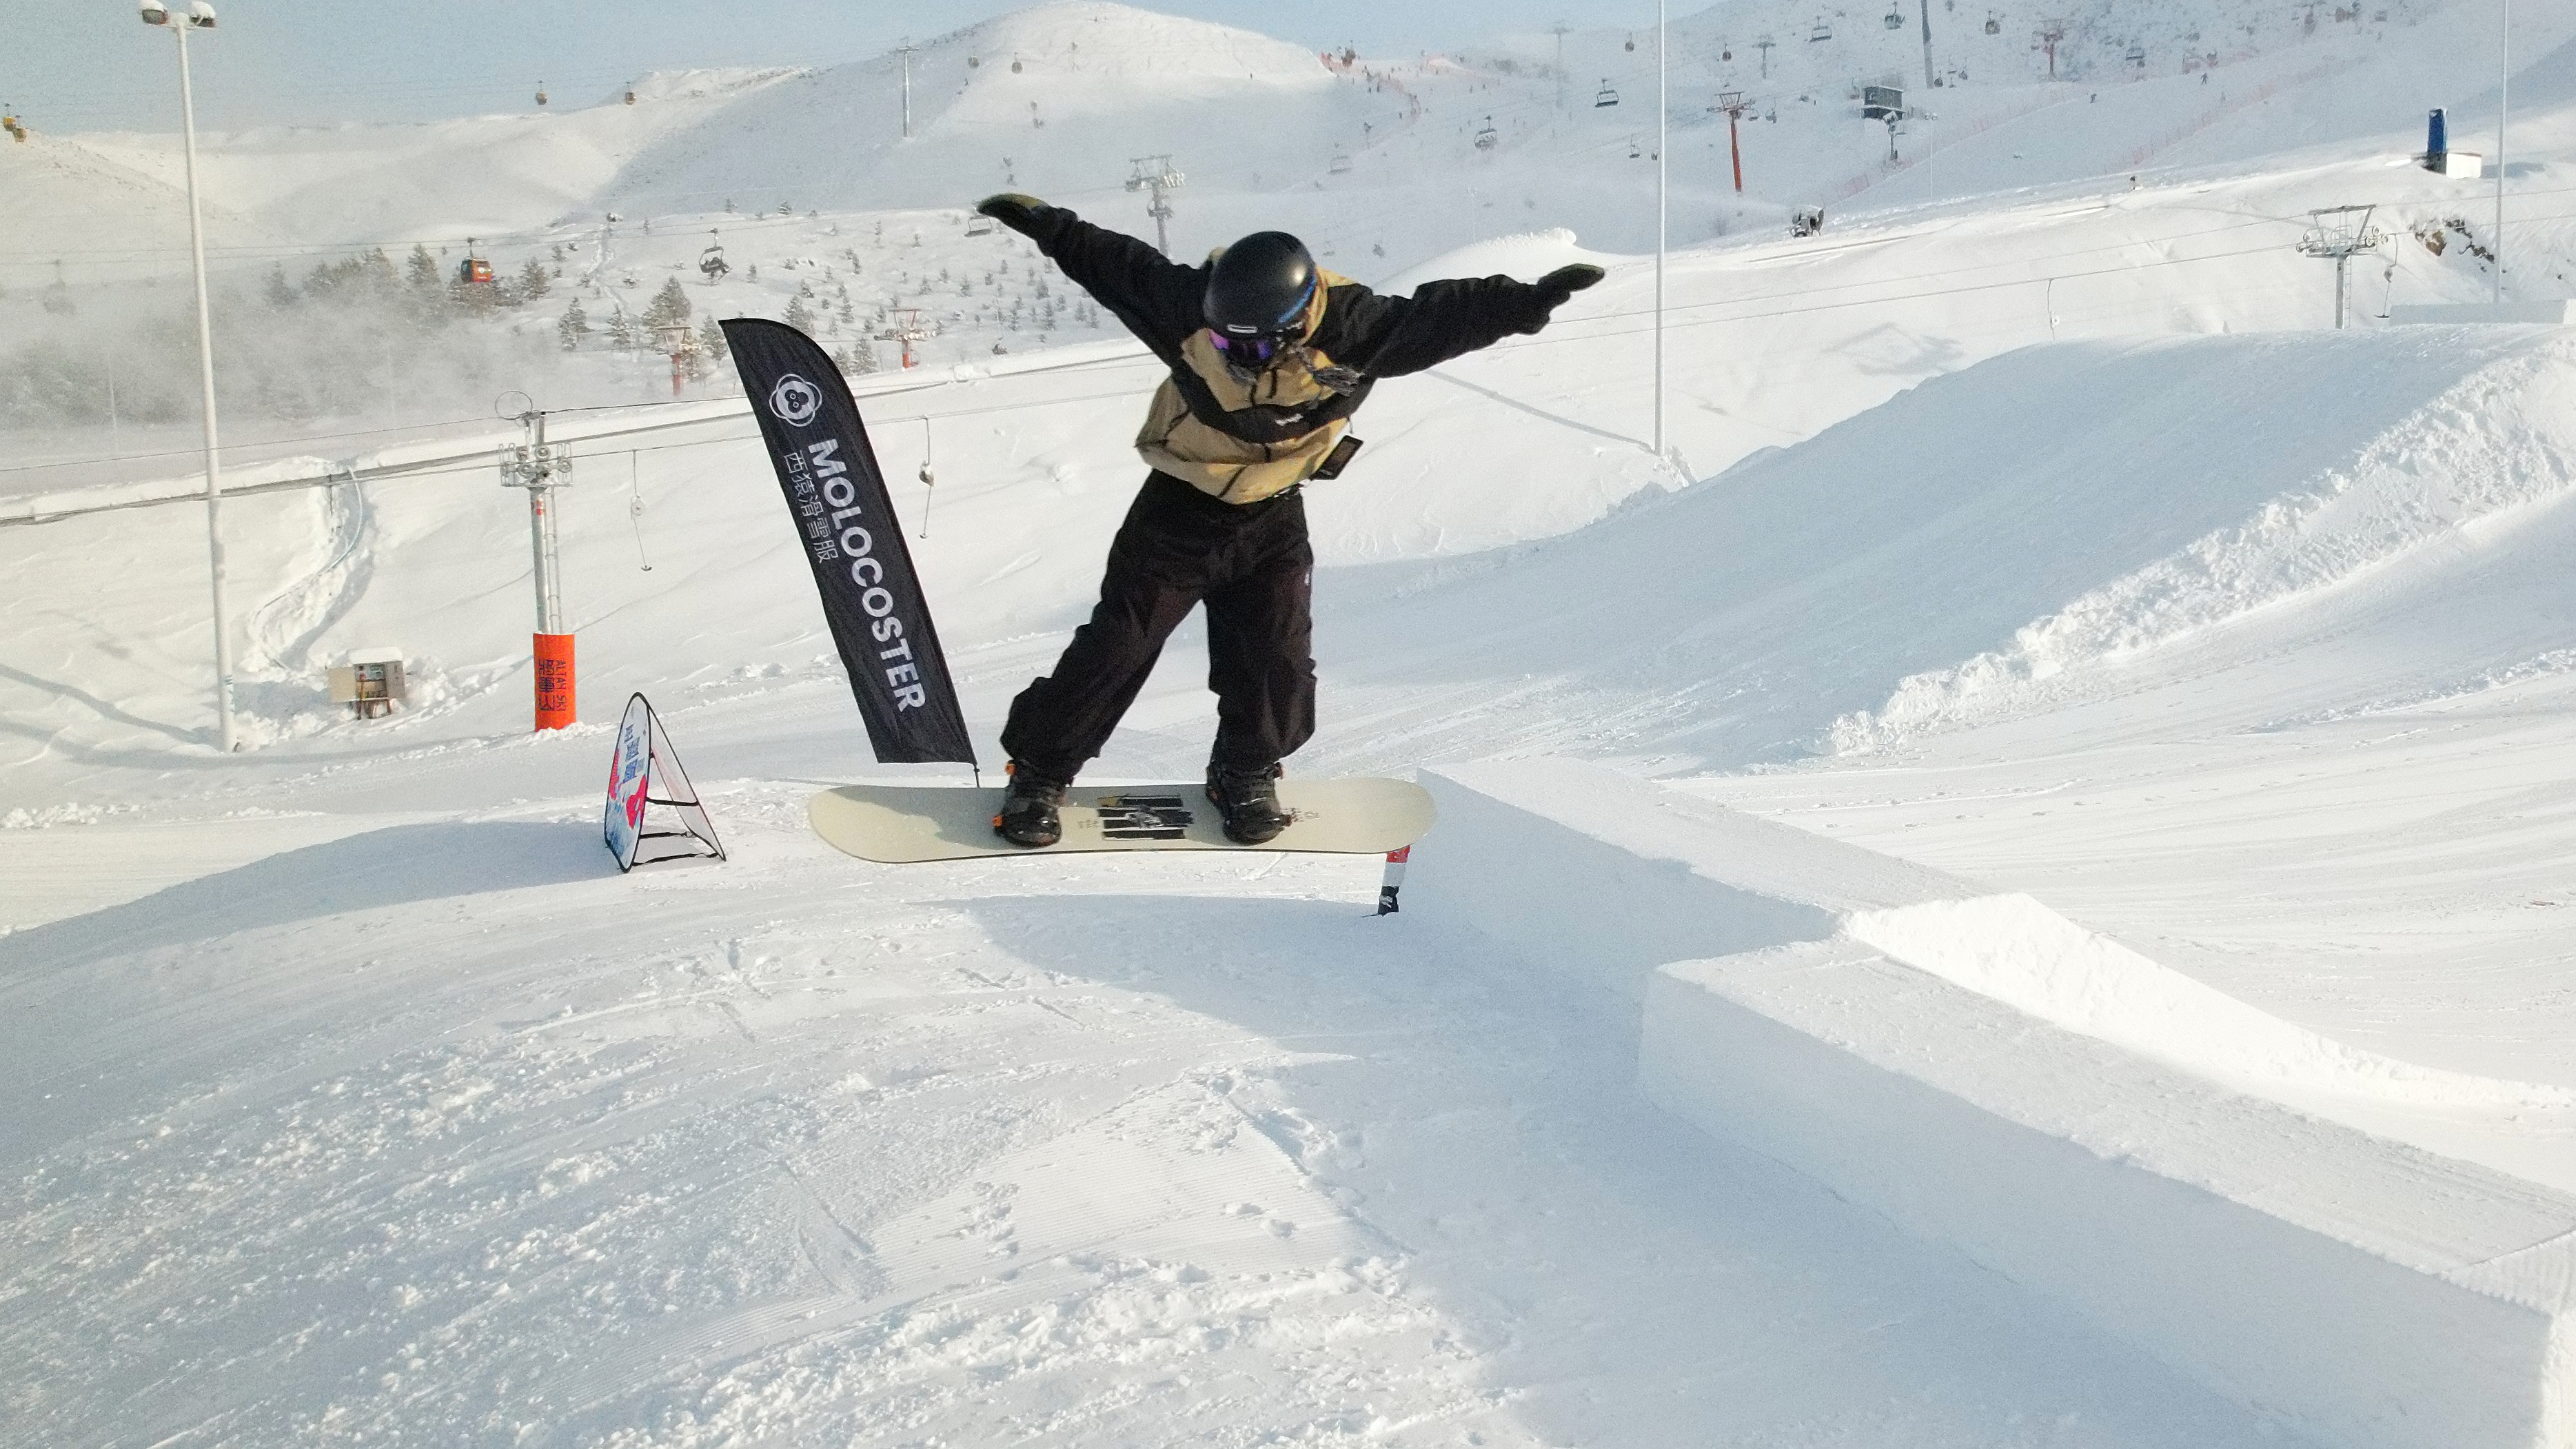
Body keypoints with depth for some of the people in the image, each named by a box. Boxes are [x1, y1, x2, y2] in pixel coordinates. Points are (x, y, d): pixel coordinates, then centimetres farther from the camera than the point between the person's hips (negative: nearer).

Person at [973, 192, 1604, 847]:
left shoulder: (1352, 332, -23)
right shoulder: (1192, 308, -23)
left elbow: (1443, 314, -17)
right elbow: (1119, 265, -8)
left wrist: (1528, 302, -21)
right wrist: (1051, 228, -7)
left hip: (1271, 520, 1)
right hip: (1178, 506, -1)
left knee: (1275, 658, 1)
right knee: (1118, 643, -3)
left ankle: (1246, 774, 27)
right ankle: (1040, 771, 10)